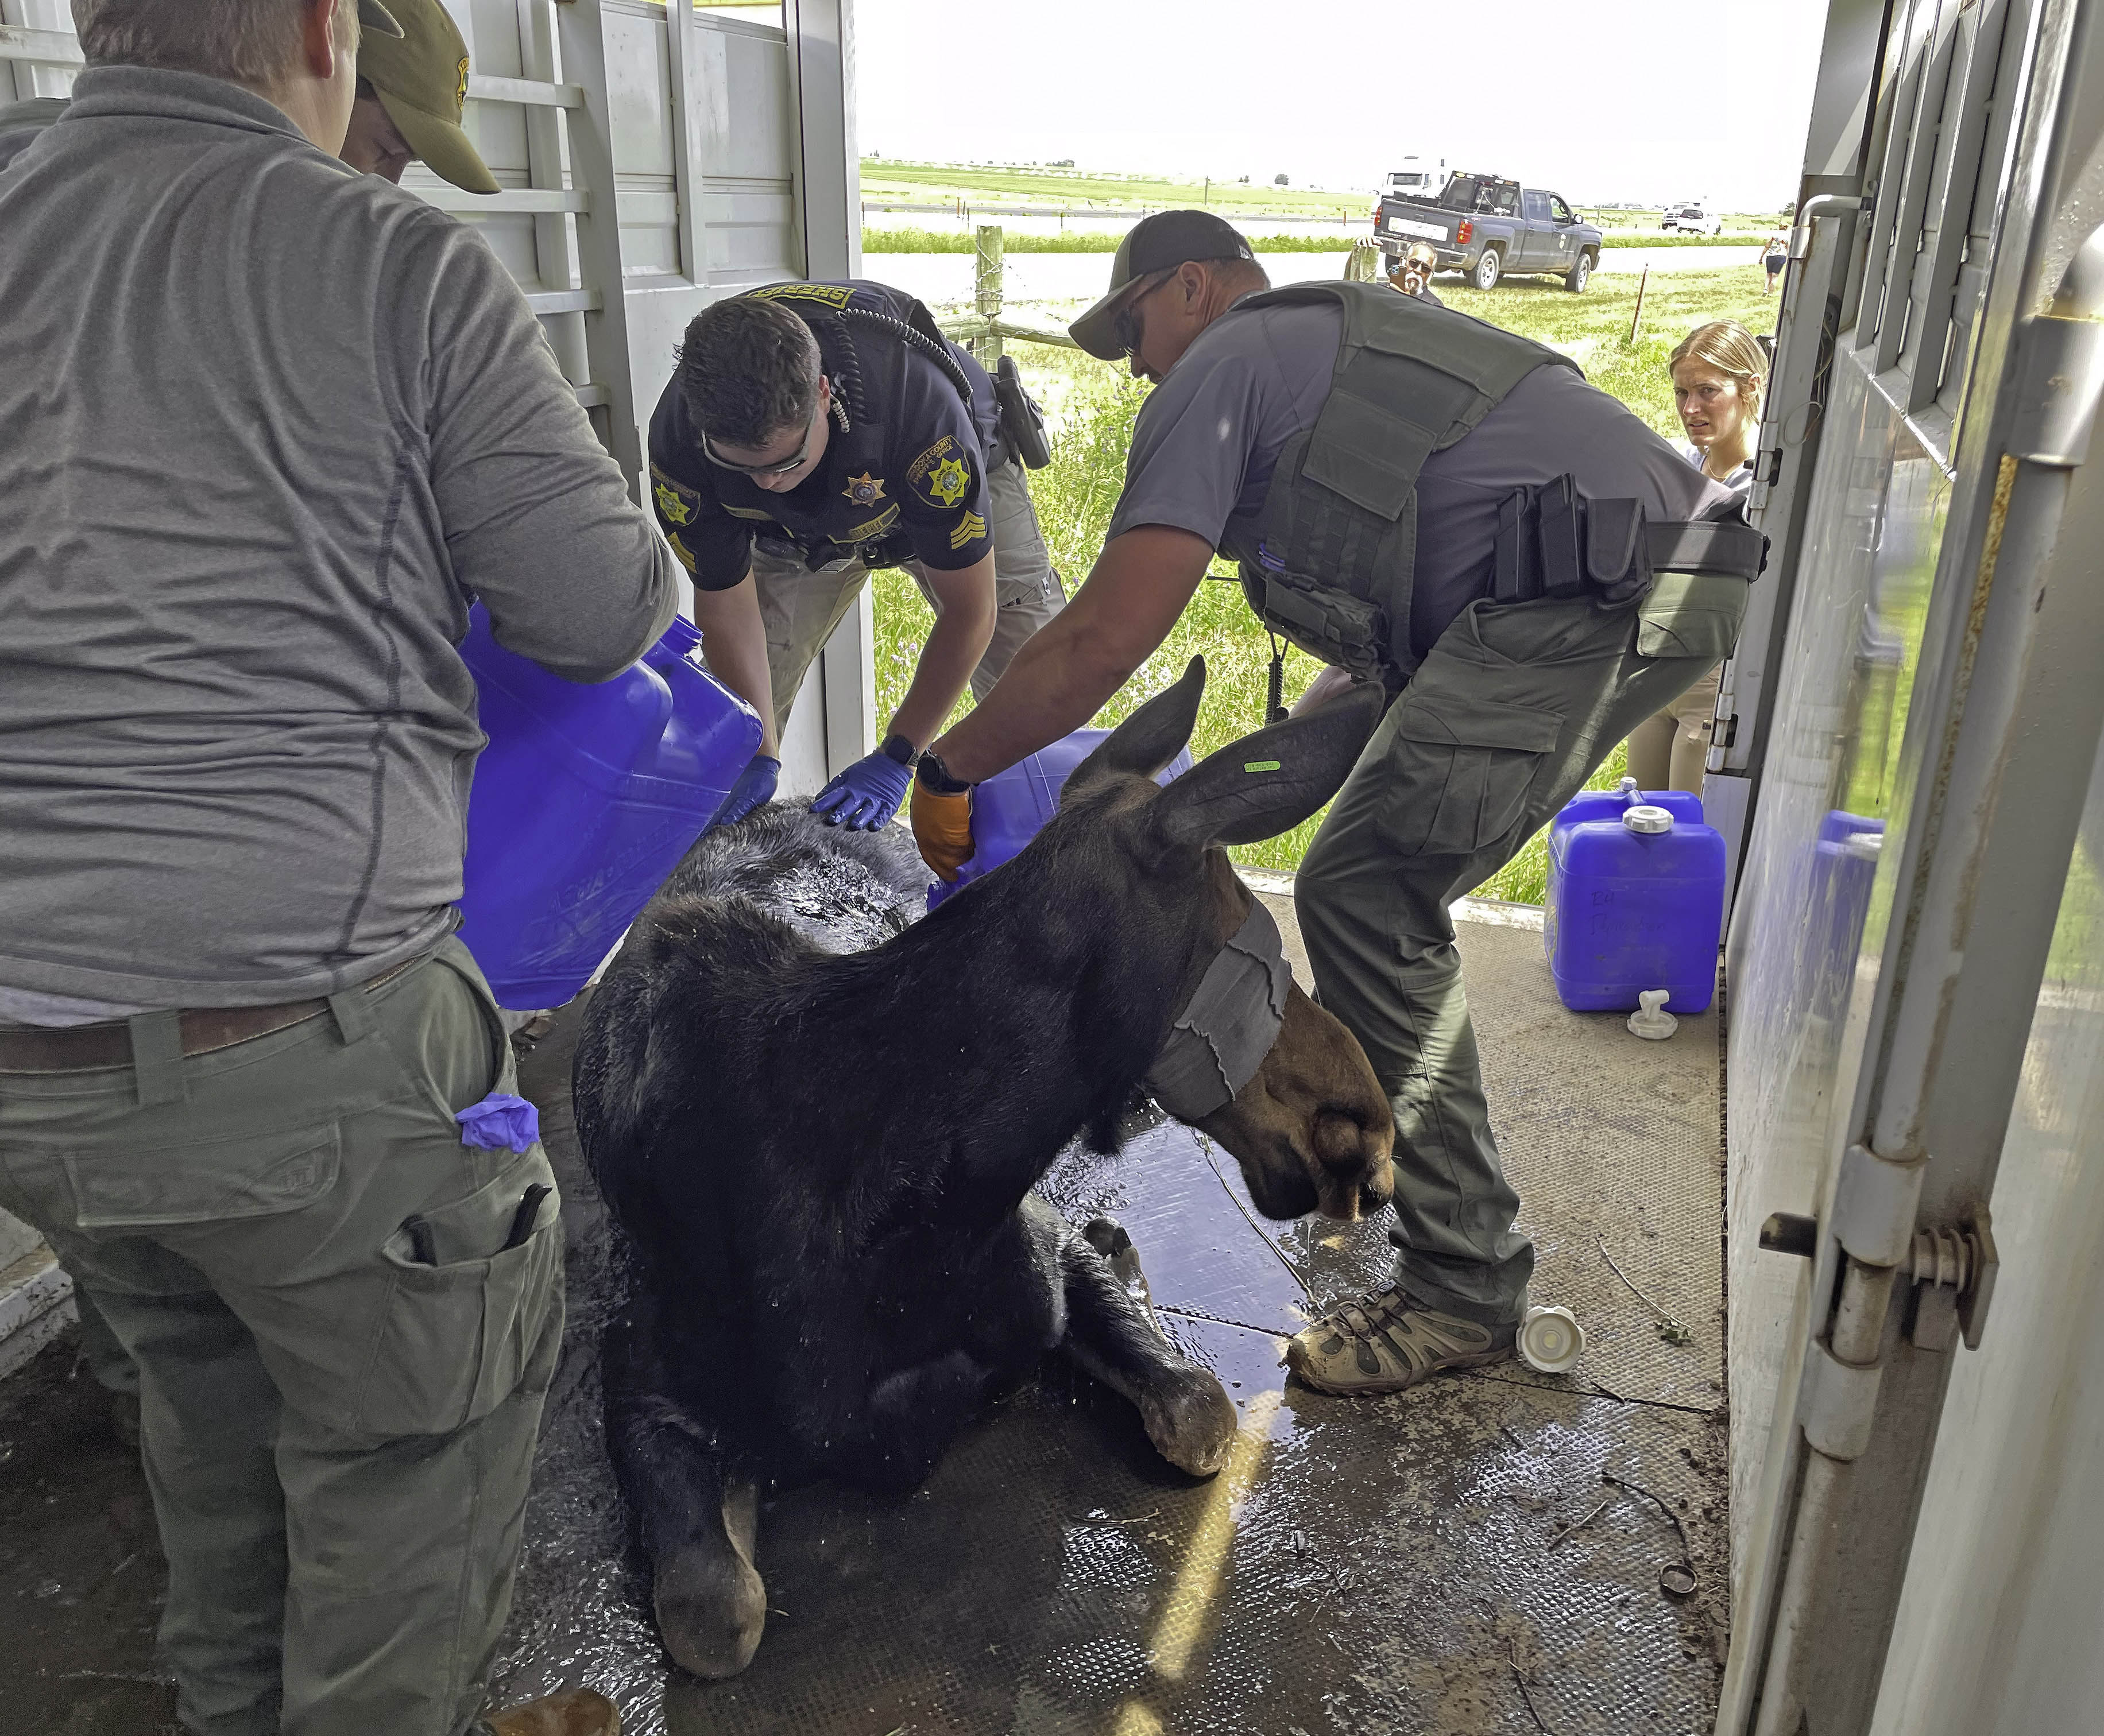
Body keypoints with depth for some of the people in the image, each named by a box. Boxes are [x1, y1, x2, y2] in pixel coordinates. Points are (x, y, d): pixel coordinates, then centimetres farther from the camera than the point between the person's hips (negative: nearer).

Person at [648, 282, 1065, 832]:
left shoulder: (920, 407, -45)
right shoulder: (678, 439, -35)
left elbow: (970, 611, -34)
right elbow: (726, 607, -20)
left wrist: (896, 759, -32)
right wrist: (759, 760, -24)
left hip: (950, 483, -2)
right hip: (798, 525, 2)